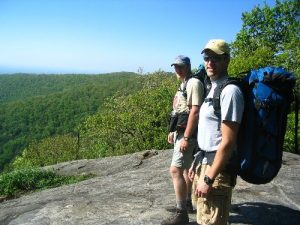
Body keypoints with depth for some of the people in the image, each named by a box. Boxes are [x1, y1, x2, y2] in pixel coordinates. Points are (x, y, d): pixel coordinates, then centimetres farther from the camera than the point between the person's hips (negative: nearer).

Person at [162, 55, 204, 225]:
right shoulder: (183, 84, 16)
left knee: (175, 170, -12)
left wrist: (186, 137, -25)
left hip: (187, 134, -10)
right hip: (180, 132, 10)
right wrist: (173, 131, 21)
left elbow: (195, 111, -23)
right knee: (186, 167, 18)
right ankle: (187, 201, 33)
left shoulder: (194, 83, -15)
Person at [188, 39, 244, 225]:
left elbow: (227, 142, -22)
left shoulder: (229, 91, -18)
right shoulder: (214, 88, 11)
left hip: (217, 169, -9)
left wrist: (209, 179, -19)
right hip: (205, 163, 9)